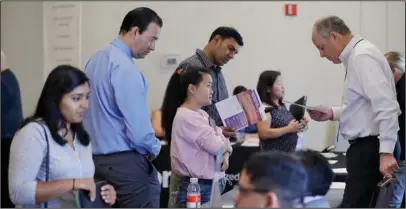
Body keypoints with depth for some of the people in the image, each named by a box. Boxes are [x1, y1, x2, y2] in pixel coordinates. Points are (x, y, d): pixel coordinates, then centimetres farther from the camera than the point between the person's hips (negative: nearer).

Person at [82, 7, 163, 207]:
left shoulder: (96, 59, 10)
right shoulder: (125, 68, -19)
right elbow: (138, 128, -21)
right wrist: (154, 149, -3)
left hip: (97, 157, 10)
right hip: (125, 161, -10)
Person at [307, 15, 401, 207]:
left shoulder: (362, 56, -17)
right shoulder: (355, 56, 13)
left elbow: (385, 106, -26)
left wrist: (386, 152, -30)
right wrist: (333, 113, 11)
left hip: (370, 148, -10)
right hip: (365, 146, 10)